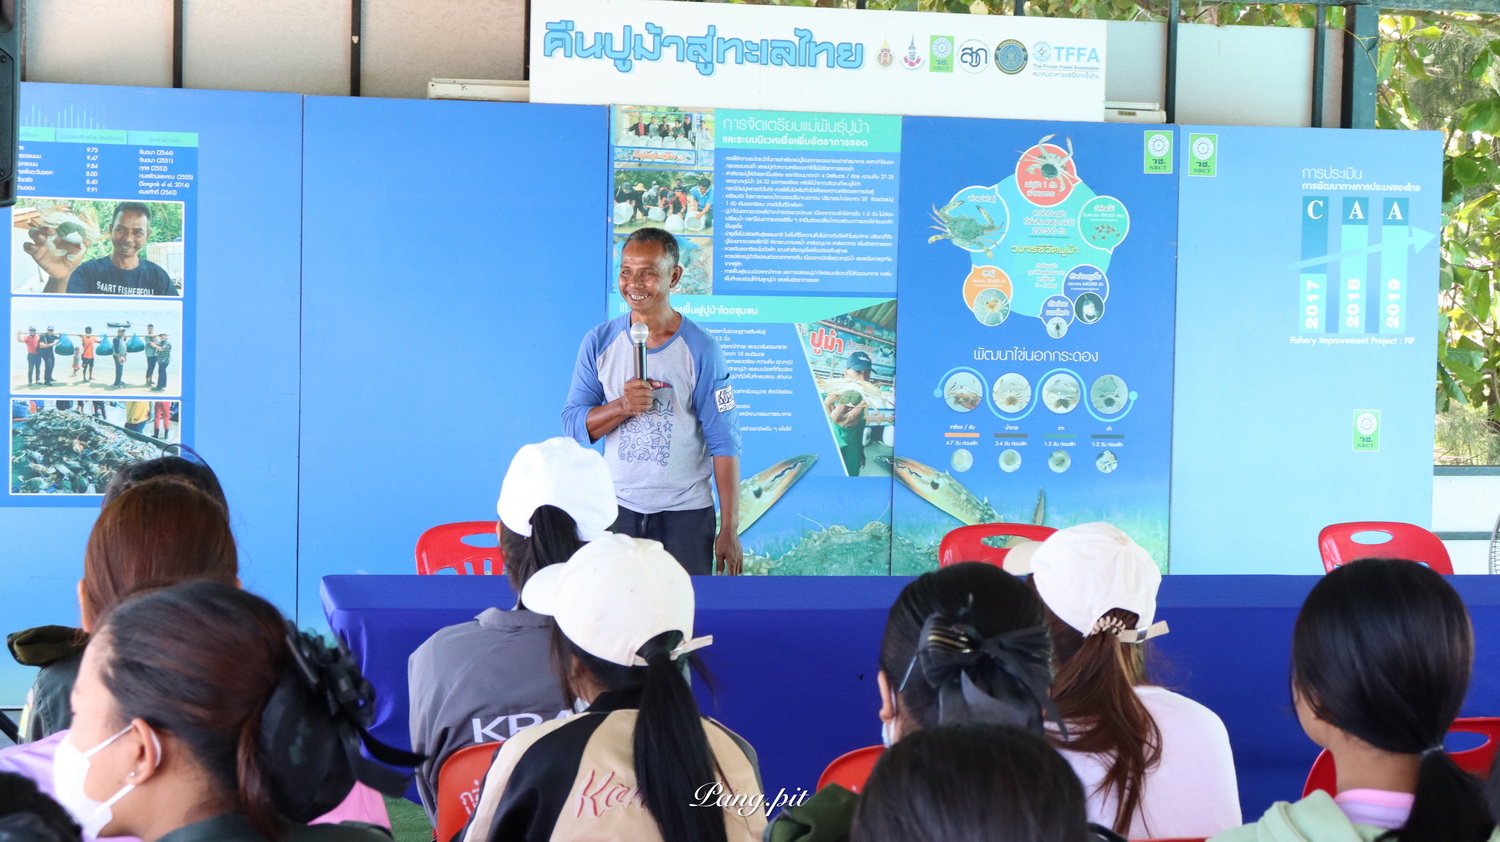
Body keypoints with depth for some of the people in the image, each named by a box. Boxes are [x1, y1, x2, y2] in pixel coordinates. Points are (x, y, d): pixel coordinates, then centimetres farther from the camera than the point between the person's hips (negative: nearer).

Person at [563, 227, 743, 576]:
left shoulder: (700, 350, -6)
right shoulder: (599, 342, 2)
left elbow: (724, 443, -7)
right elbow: (573, 423, 1)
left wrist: (729, 531, -10)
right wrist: (622, 407, -19)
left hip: (686, 512, -2)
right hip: (617, 508, 2)